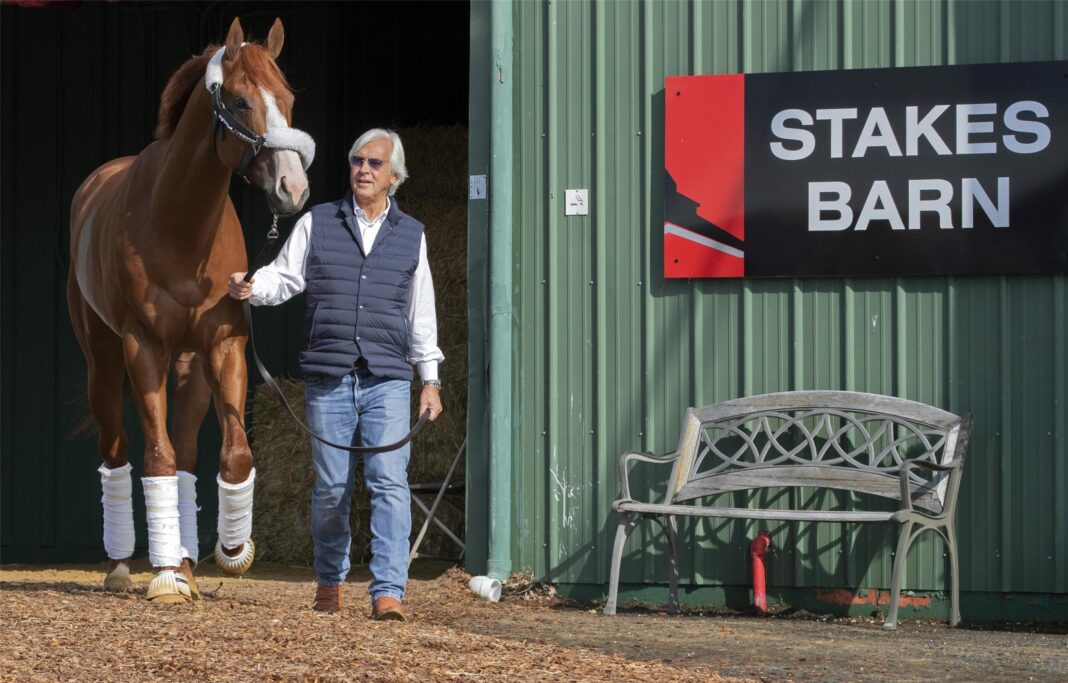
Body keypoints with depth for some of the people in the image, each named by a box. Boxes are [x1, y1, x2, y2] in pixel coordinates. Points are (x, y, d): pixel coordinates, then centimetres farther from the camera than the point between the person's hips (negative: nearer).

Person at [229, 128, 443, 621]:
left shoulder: (411, 235, 12)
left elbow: (422, 313, 15)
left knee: (389, 482, -11)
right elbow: (284, 276, 5)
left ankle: (388, 592, -14)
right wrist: (250, 288, -17)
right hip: (328, 377, 0)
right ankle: (330, 581, 22)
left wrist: (430, 378, 12)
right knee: (331, 488, 4)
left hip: (388, 380, 0)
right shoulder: (317, 223, 9)